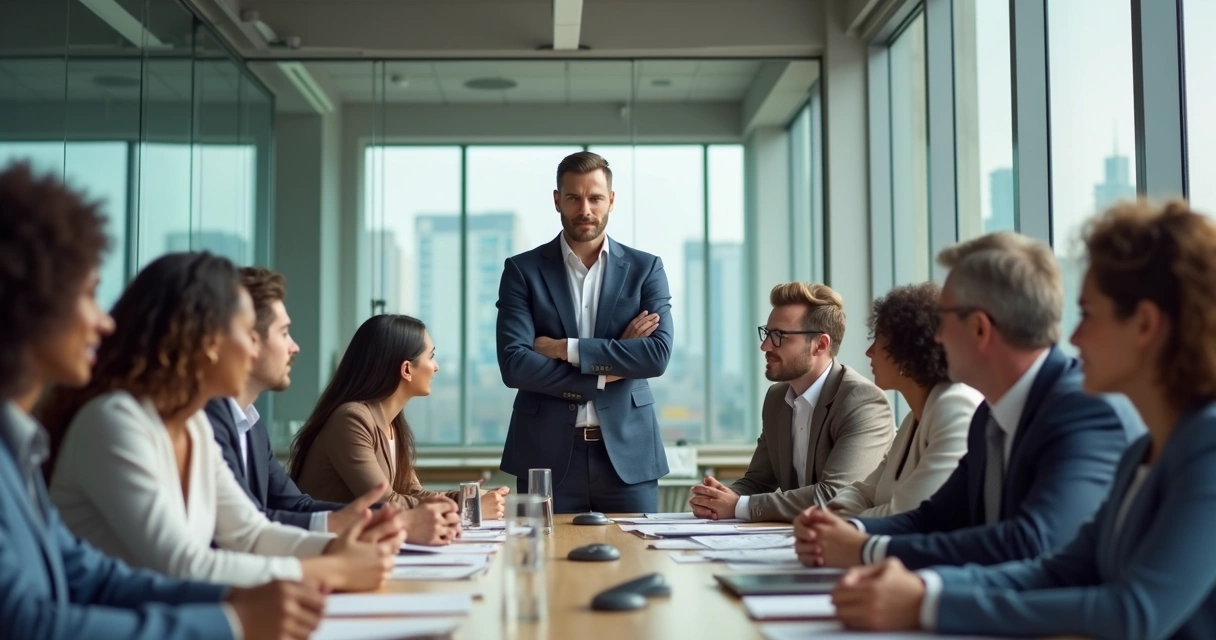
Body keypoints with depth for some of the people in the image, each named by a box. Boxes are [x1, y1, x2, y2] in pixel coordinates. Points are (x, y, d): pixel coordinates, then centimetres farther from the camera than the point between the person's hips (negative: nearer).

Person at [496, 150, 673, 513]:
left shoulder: (645, 269, 6)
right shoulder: (523, 270, 3)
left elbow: (658, 355, -7)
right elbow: (513, 365, -8)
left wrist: (566, 348, -11)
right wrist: (605, 372, -11)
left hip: (628, 453, 1)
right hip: (548, 454, -1)